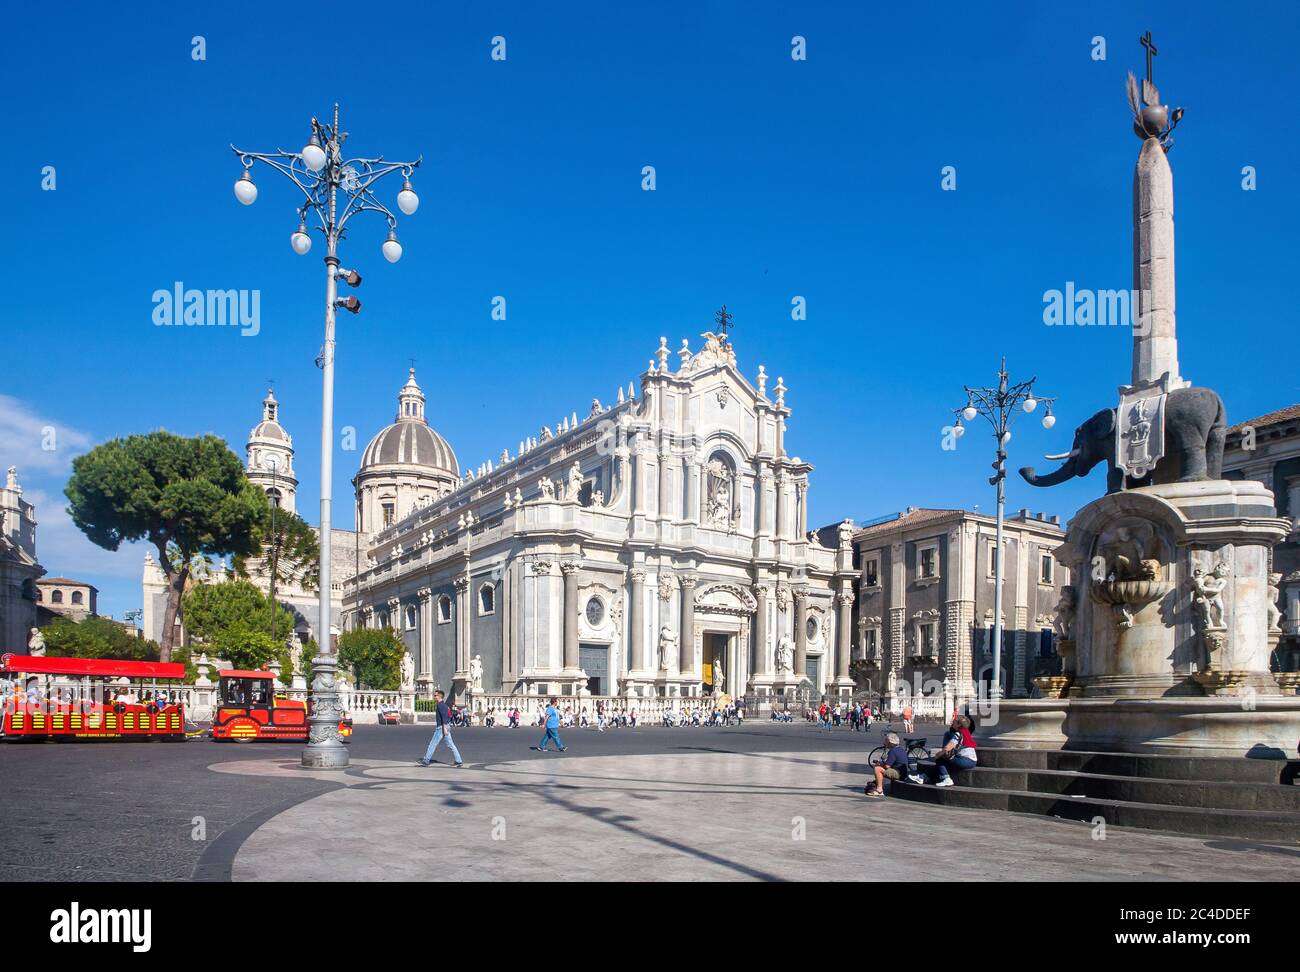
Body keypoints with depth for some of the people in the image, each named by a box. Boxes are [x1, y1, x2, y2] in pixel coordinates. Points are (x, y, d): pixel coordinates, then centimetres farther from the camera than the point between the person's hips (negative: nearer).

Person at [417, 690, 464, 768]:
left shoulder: (440, 705, -12)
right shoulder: (443, 705, 18)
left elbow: (444, 716, -23)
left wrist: (444, 728, -28)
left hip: (442, 727, -10)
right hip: (446, 727, 10)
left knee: (433, 744, 0)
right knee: (450, 745, 6)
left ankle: (426, 761, 8)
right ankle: (459, 761, 1)